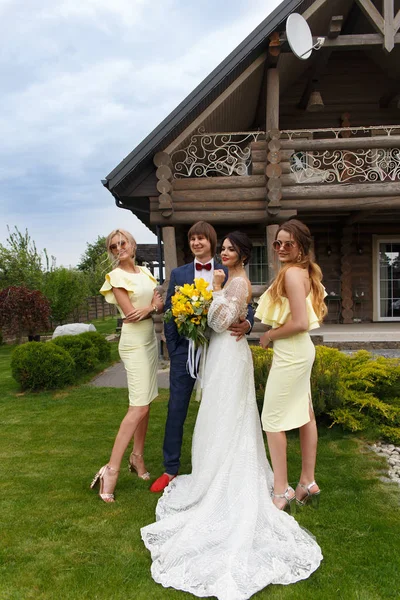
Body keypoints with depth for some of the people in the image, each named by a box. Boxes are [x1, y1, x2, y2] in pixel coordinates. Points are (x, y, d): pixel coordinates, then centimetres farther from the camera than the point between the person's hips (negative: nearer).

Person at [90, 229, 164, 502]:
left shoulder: (145, 272, 12)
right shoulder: (116, 276, -8)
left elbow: (160, 304, 7)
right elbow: (130, 314, -15)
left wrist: (149, 307, -12)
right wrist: (154, 305, -5)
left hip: (150, 339, 7)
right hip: (134, 343, -7)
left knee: (146, 402, 11)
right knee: (139, 406, -11)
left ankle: (138, 456, 25)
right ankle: (111, 469, -6)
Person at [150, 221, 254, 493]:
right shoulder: (179, 274, 5)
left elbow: (244, 306, -1)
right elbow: (169, 313, 4)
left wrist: (246, 323, -24)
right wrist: (173, 348, -3)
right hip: (185, 349, 1)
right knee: (176, 409, 4)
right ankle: (170, 469, 18)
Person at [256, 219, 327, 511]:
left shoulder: (291, 273, -20)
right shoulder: (305, 271, 10)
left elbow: (300, 323, -25)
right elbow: (319, 310, 17)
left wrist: (269, 336, -11)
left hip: (290, 354, -10)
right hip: (302, 350, 10)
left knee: (272, 419, 0)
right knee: (305, 415, 15)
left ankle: (282, 491, 10)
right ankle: (308, 483, 28)